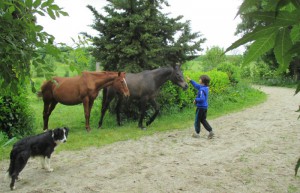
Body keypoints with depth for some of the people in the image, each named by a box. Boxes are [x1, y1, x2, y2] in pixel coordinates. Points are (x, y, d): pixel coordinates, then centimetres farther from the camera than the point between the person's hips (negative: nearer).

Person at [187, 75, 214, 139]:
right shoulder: (205, 88, 5)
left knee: (197, 120, 6)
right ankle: (210, 131, 9)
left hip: (201, 107, -8)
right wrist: (190, 80, 23)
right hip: (205, 107, 8)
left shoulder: (202, 89, -23)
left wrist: (196, 100, -15)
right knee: (203, 120, 16)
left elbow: (202, 99, -32)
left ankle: (197, 133, 16)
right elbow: (196, 85, 19)